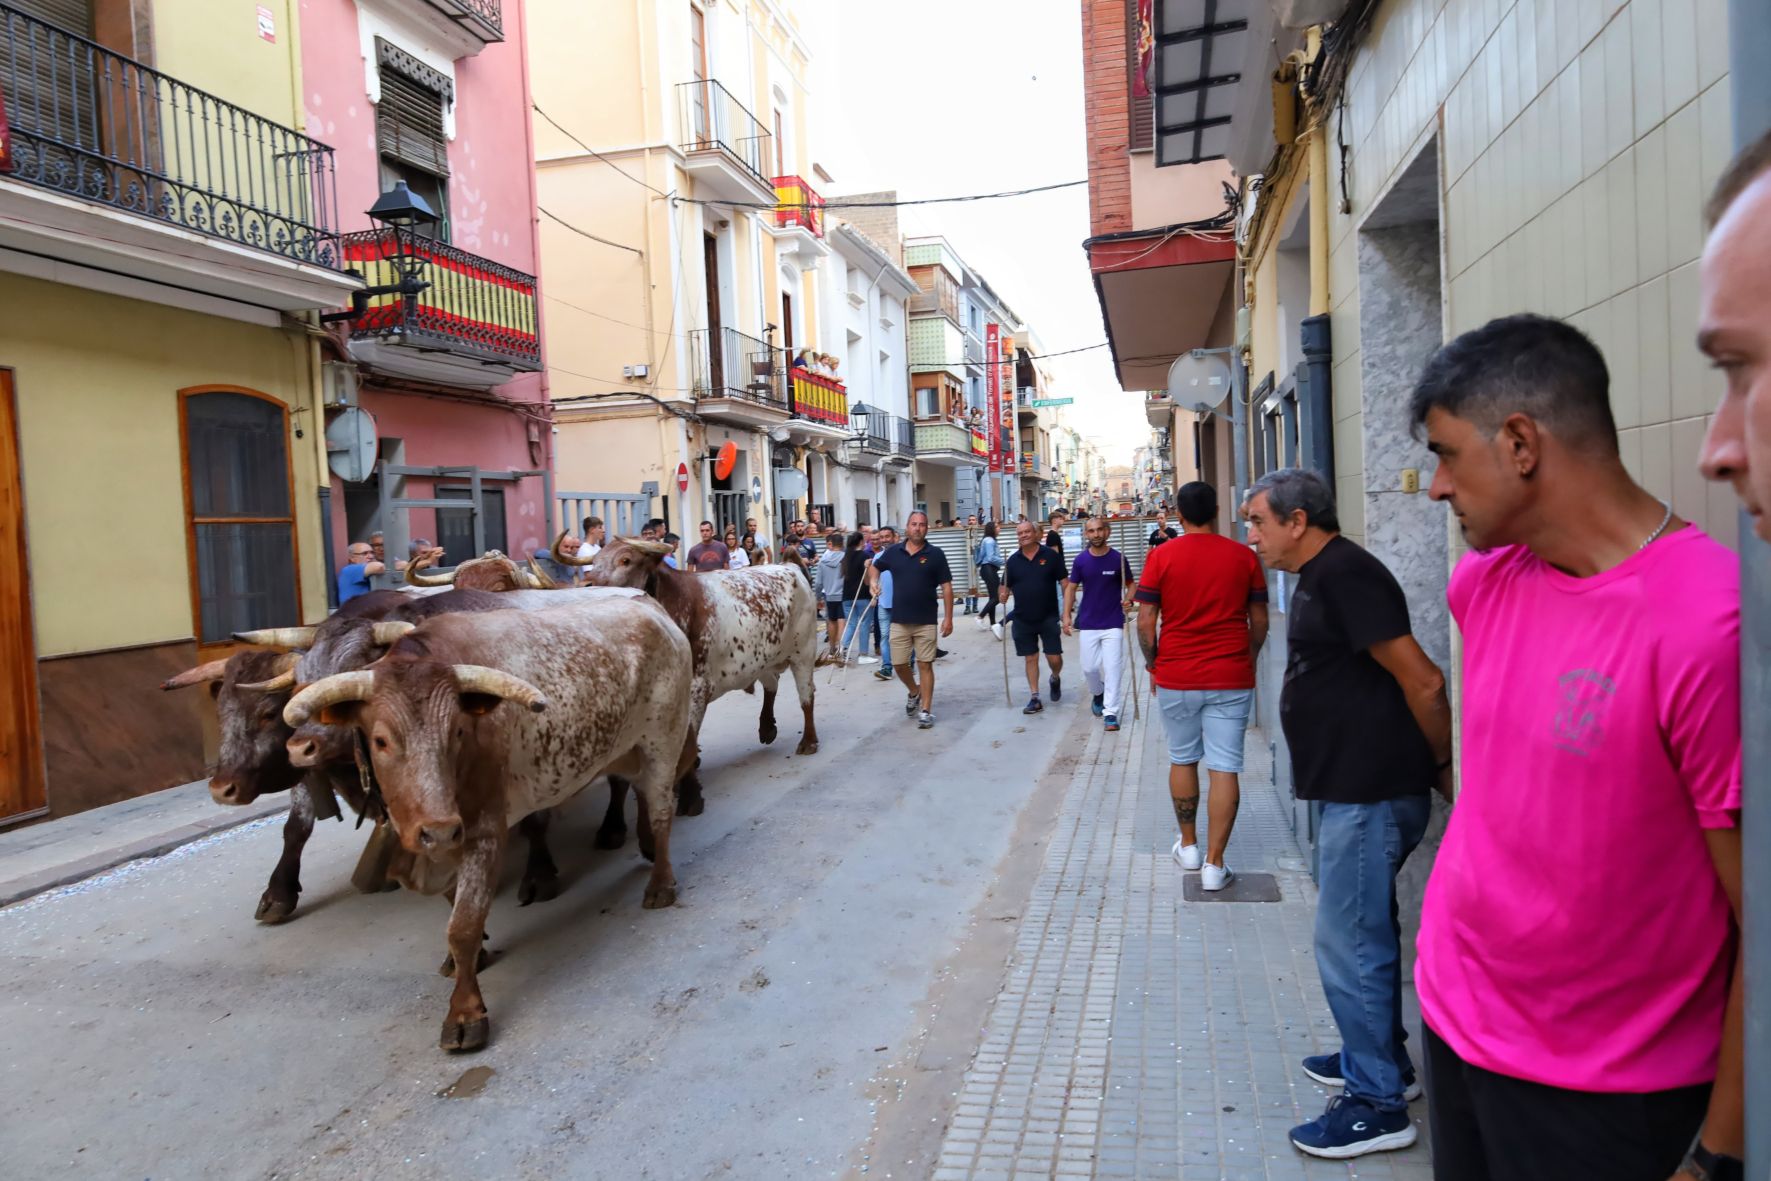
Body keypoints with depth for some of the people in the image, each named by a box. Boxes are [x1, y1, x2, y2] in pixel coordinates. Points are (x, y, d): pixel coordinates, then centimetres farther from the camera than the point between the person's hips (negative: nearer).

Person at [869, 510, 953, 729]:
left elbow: (946, 586, -3)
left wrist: (948, 617, -8)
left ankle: (926, 710, 8)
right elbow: (875, 567, 22)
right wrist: (874, 582, 1)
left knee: (925, 664, 1)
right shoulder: (893, 552, 3)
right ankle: (915, 692, 36)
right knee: (900, 664, 8)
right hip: (899, 620, 3)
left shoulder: (935, 554, -4)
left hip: (926, 621, -3)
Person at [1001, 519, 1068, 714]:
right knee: (1031, 658, 6)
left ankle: (1055, 679, 32)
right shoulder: (1013, 561, 3)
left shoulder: (1051, 555, -5)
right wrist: (1003, 595, -14)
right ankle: (1035, 698, 14)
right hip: (1023, 619, 2)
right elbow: (1005, 587, 9)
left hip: (1049, 617, -2)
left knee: (1054, 658, 0)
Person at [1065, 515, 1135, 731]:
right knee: (1089, 667, 8)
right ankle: (1098, 694, 38)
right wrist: (1067, 615, -1)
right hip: (1088, 623, 2)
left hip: (1113, 623, -2)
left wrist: (1128, 600, -18)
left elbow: (1130, 584, 3)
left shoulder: (1118, 559, -7)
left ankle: (1110, 712, 0)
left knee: (1112, 667, -5)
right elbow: (1071, 588, 7)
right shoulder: (1080, 560, -1)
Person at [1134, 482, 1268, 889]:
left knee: (1183, 760, 17)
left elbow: (1146, 619, -6)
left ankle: (1188, 846, 29)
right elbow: (1259, 620, 4)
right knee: (1225, 768, 2)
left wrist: (1153, 665, 7)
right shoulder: (1244, 557, -1)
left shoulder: (1160, 557, -5)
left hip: (1176, 677, 0)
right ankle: (1214, 864, 2)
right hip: (1231, 678, 0)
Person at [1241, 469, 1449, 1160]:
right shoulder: (1319, 576, 14)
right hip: (1356, 787, 11)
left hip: (1371, 793, -11)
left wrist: (1440, 766, -10)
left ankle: (1377, 1103, 12)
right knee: (1366, 929, 22)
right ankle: (1380, 1058, 38)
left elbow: (1422, 680, -22)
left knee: (1349, 944, -1)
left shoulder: (1344, 573, -19)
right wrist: (1428, 770, 20)